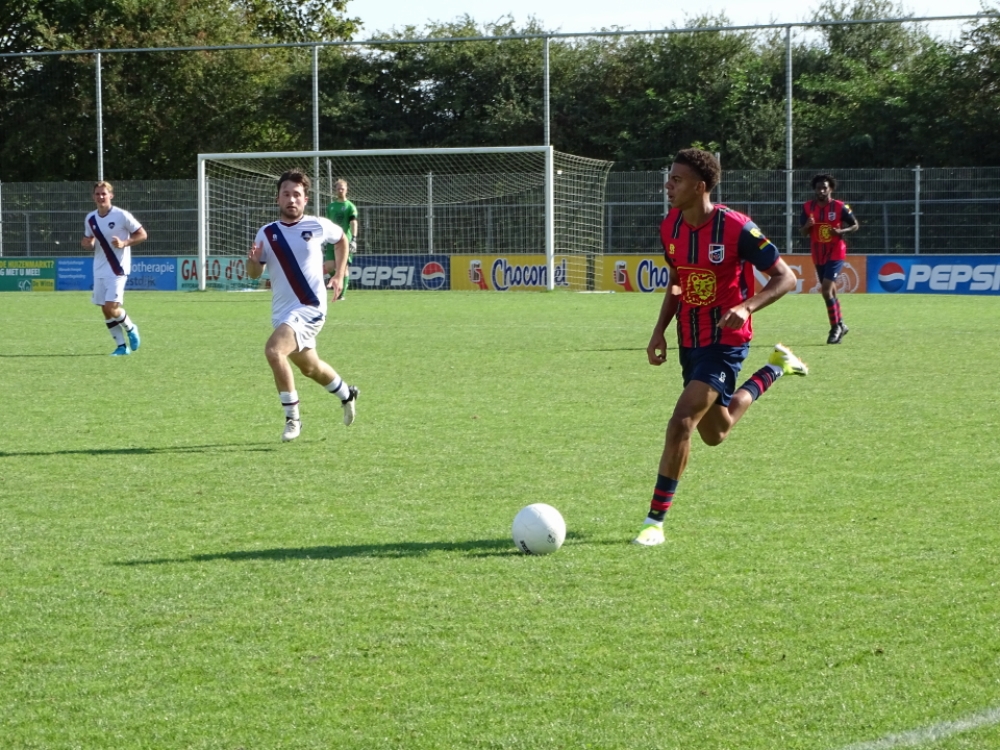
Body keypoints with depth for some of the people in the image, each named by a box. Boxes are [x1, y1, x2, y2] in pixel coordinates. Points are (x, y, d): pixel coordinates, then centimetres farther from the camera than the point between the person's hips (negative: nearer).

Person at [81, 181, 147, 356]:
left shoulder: (122, 215, -11)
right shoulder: (90, 219, 5)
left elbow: (142, 234, -6)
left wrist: (124, 243, -21)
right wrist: (87, 243, -6)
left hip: (118, 269, -6)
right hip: (100, 270, 6)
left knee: (111, 307, -15)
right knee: (105, 310, 5)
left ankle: (131, 329, 14)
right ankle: (122, 346, 16)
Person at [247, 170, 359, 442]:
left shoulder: (318, 226, -6)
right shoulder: (266, 233, -1)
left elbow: (341, 239, 16)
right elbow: (254, 274, 7)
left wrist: (339, 275, 10)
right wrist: (253, 261, -16)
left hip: (310, 308, -5)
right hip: (282, 312, 5)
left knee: (273, 349, -28)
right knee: (309, 367, 22)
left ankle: (292, 418, -16)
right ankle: (347, 394, 52)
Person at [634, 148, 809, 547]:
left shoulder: (735, 227, -20)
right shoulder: (670, 226, 0)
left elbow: (785, 278, -15)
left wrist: (746, 307, -31)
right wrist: (660, 330, 6)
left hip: (725, 341, -8)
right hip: (689, 341, 8)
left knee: (681, 422, -21)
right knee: (715, 433, 21)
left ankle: (655, 521, -12)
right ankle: (775, 369, 44)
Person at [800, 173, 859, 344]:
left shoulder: (840, 207, -9)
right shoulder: (808, 207, 1)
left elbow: (855, 225, -1)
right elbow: (803, 233, 5)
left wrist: (841, 231, -19)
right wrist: (807, 226, -18)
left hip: (835, 254, -5)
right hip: (818, 255, 5)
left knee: (826, 290, -16)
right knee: (830, 291, 13)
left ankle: (835, 327, -4)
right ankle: (840, 325, 29)